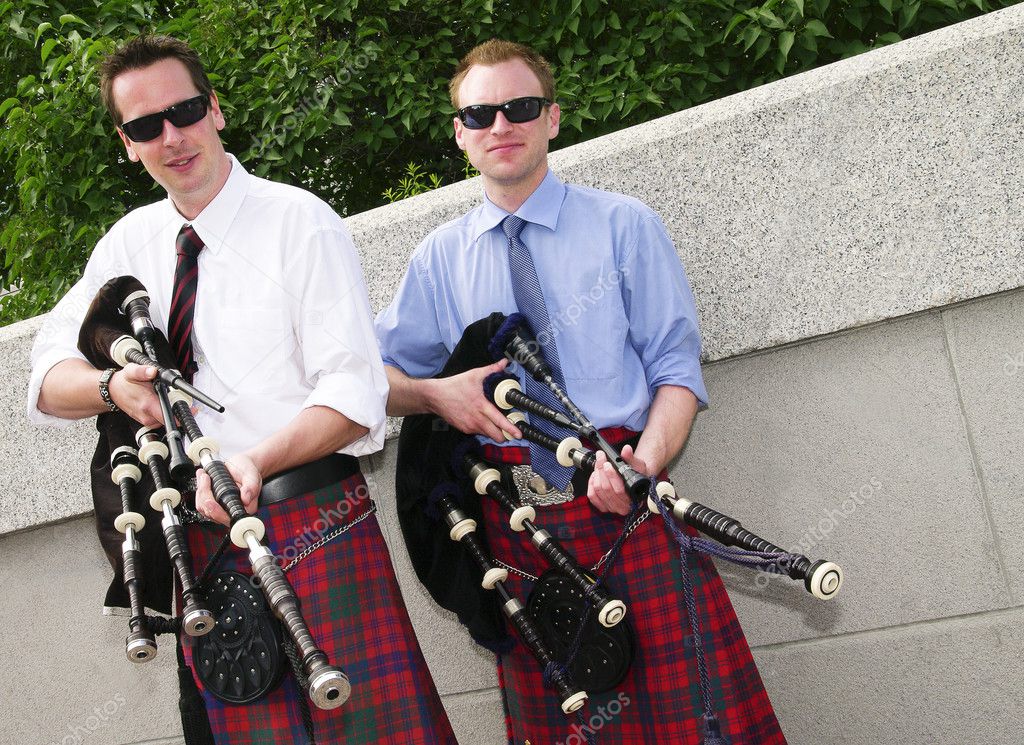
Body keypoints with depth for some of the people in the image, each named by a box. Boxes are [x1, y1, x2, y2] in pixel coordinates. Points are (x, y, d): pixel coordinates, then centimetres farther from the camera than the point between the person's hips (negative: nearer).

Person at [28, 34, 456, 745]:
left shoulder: (298, 222, -5)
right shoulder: (131, 242, 11)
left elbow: (355, 393, -12)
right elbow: (46, 381, 14)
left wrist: (258, 460, -29)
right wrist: (113, 387, -9)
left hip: (313, 525, -4)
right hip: (200, 537, 5)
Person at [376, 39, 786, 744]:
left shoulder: (624, 224, 5)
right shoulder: (440, 257, 12)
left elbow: (677, 366, 1)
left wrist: (645, 461, -17)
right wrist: (435, 394, -6)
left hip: (625, 504, -2)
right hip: (513, 520, 2)